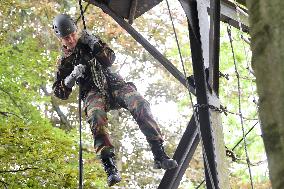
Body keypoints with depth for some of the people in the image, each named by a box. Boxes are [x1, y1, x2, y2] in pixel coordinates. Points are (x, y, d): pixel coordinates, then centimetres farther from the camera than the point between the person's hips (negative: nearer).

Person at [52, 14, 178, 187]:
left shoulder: (88, 41, 14)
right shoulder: (65, 61, 13)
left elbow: (110, 59, 1)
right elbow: (60, 93, 8)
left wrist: (95, 45, -13)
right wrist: (72, 77, -10)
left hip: (112, 83, 1)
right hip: (93, 92, -1)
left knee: (139, 103, -29)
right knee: (96, 116, -38)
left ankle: (159, 155, -32)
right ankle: (110, 166, -46)